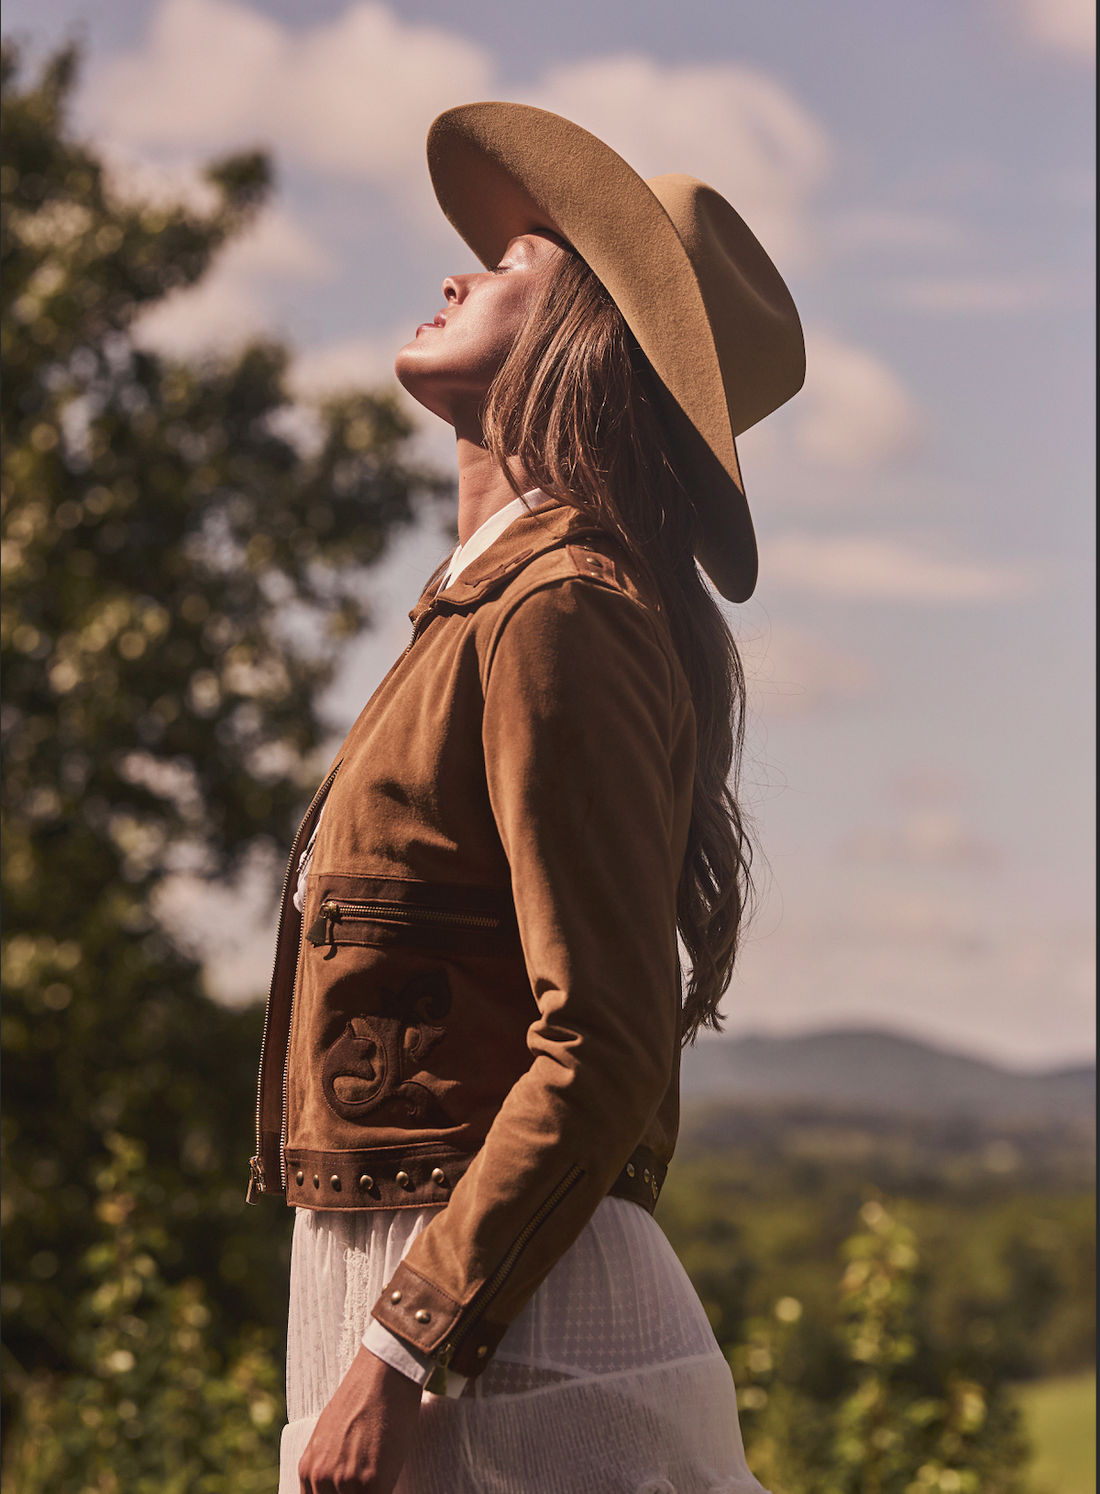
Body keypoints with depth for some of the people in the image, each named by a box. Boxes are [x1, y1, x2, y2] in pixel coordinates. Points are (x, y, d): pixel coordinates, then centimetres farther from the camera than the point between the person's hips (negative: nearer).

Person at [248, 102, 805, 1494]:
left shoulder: (560, 622, -14)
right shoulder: (493, 607, 15)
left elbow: (603, 1048, -21)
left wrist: (398, 1358, -21)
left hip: (501, 1325, -9)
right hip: (407, 1274, 9)